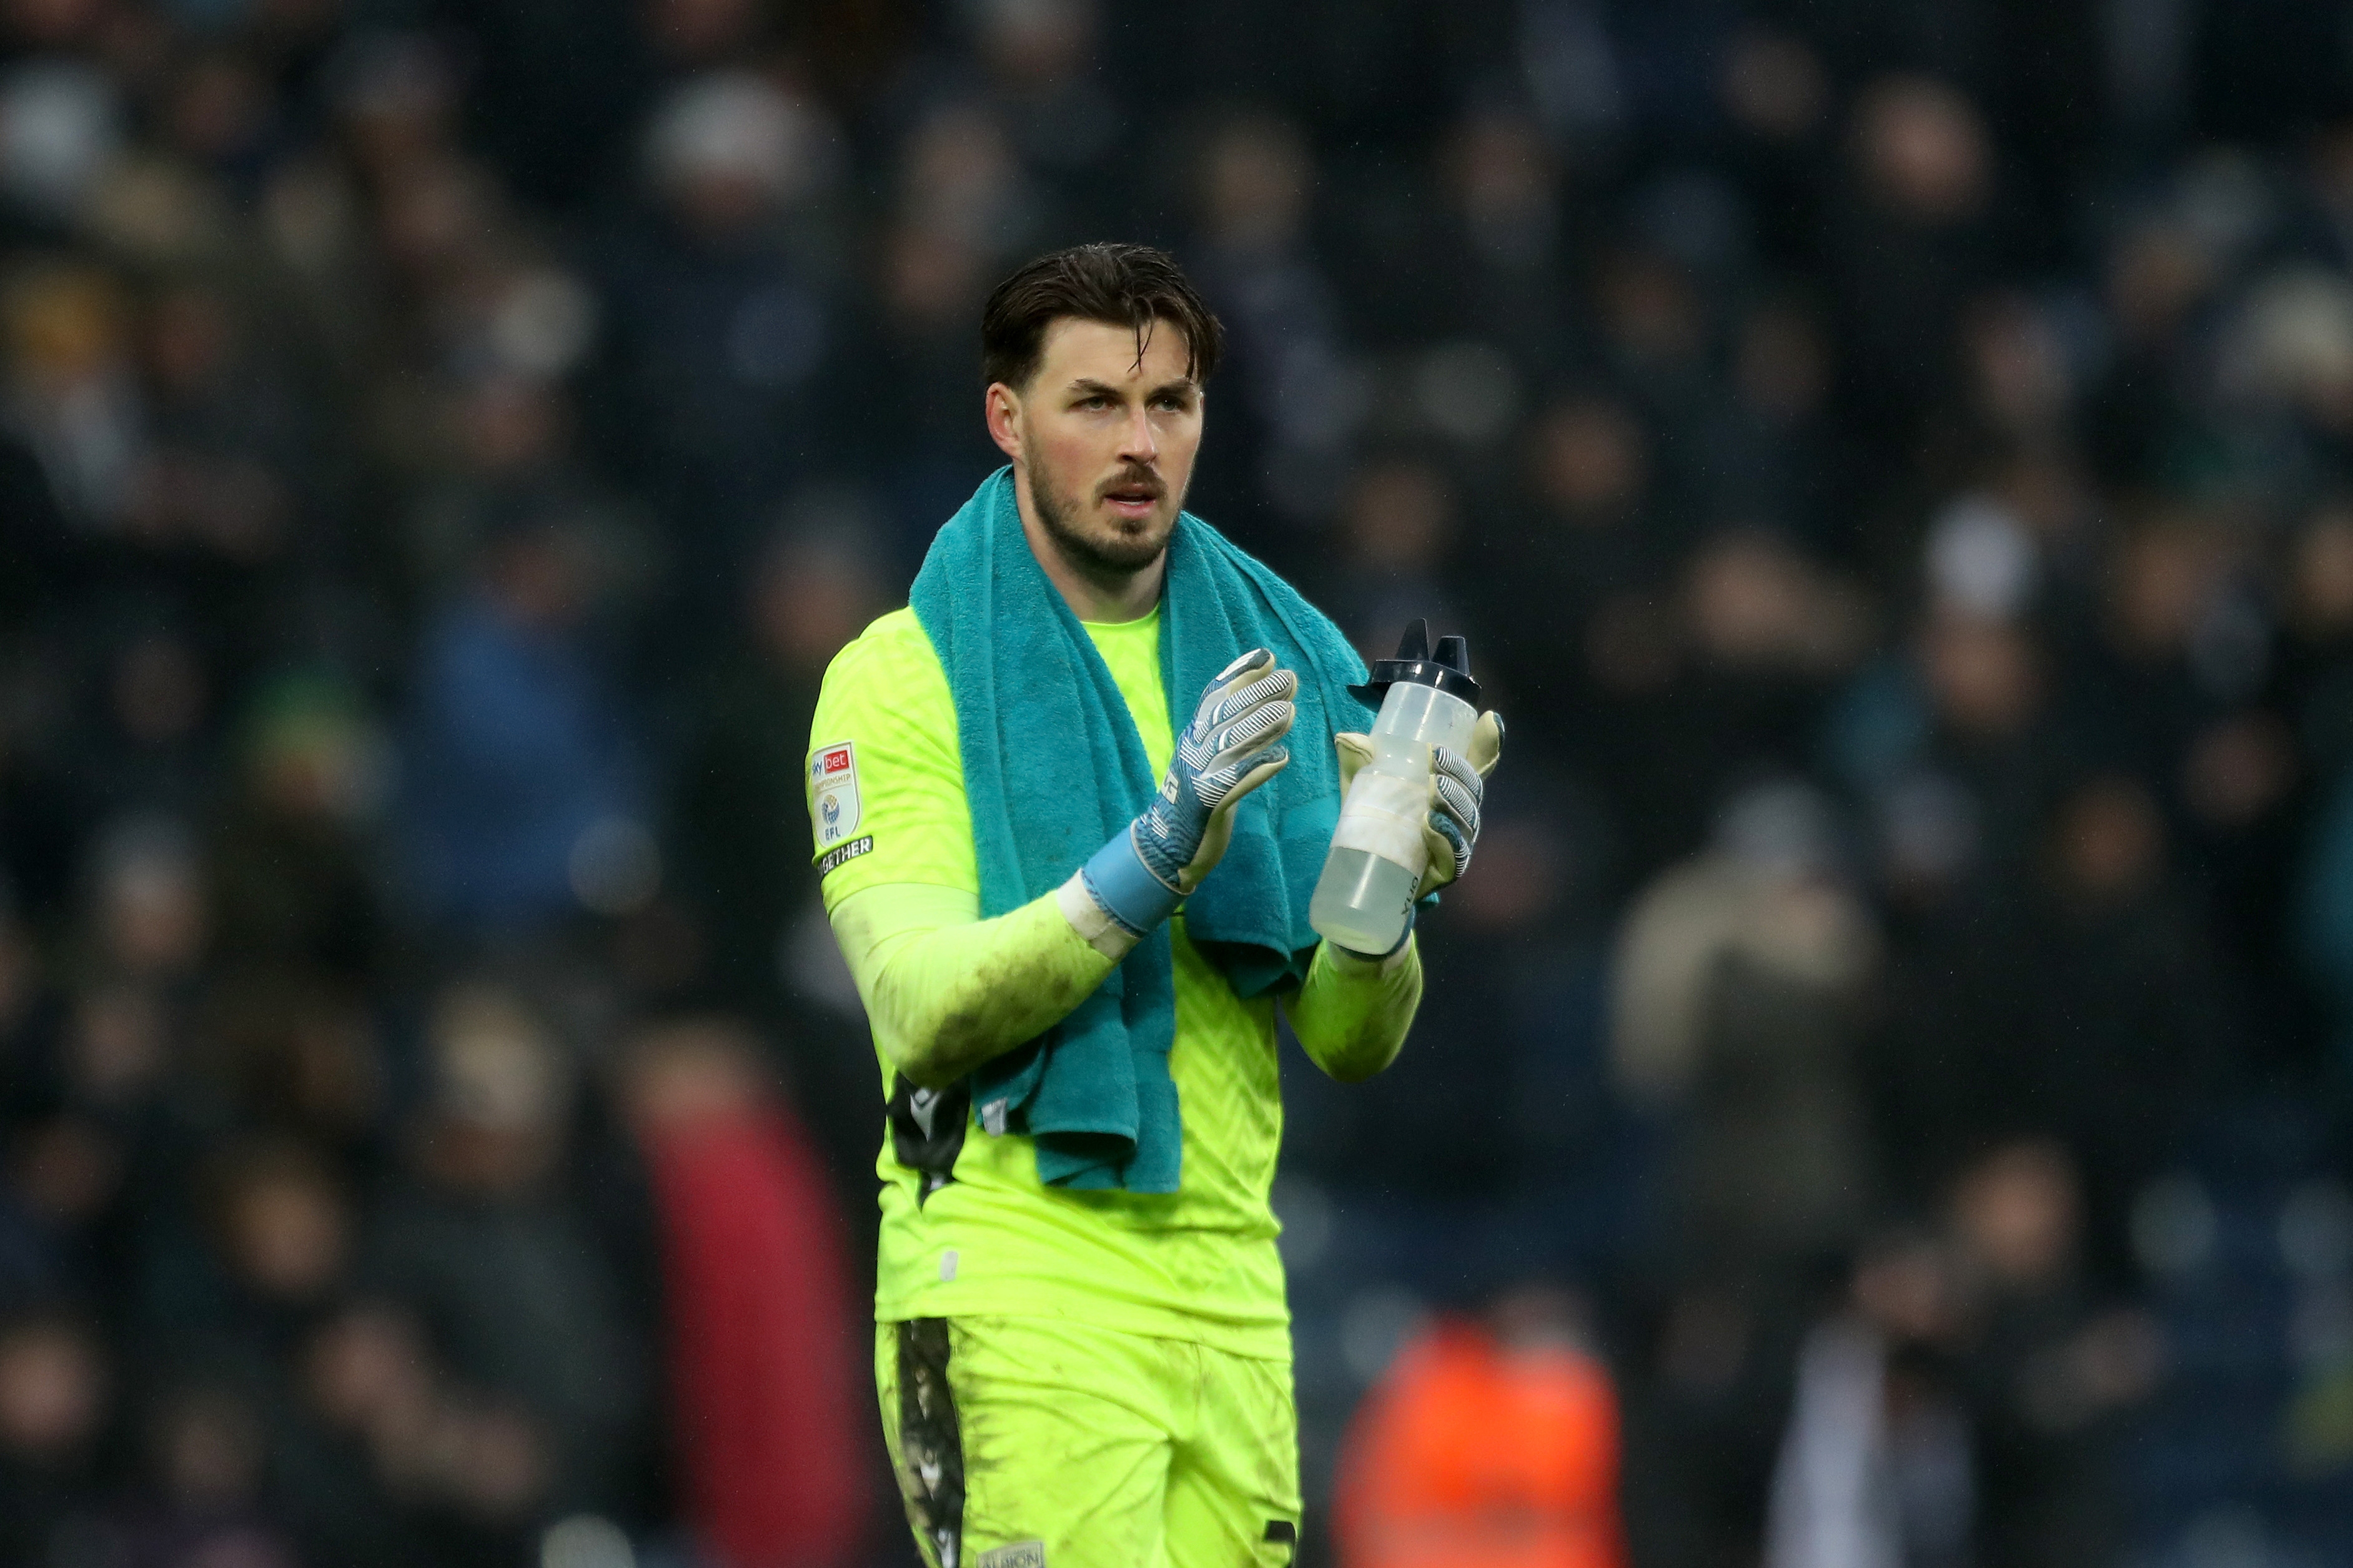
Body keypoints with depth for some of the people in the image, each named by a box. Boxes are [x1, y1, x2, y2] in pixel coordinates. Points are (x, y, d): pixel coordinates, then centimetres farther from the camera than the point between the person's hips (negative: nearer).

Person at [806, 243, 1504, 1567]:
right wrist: (1158, 854, -25)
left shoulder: (1287, 659, 11)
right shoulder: (904, 675, -3)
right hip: (1018, 1286, -5)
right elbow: (923, 1010, -15)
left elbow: (1353, 1046, 8)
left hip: (1231, 1293, 5)